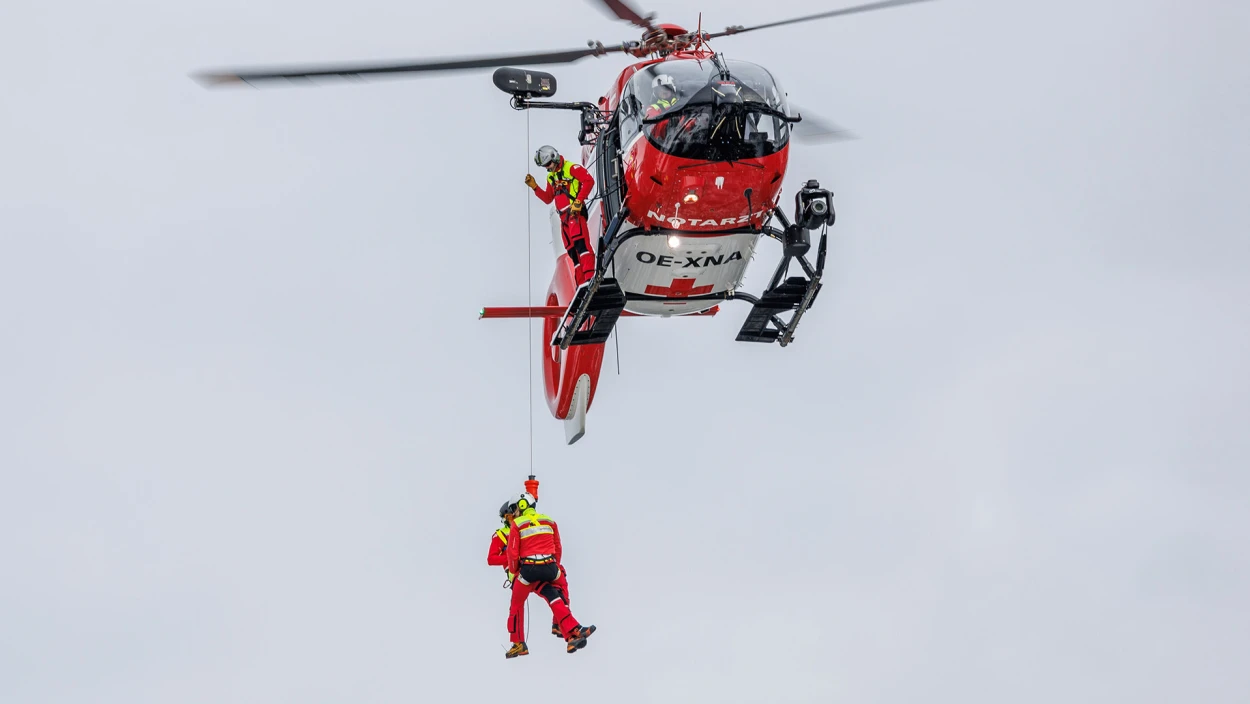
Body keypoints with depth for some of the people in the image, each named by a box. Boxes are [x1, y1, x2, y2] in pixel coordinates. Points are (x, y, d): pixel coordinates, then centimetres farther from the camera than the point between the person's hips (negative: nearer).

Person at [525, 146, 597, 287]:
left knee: (580, 242, -24)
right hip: (564, 217, 9)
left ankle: (589, 277, -35)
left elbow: (589, 181, -15)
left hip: (575, 212, -9)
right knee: (572, 251, 4)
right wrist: (534, 187, 14)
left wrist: (578, 201, -19)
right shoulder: (551, 177, 22)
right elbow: (548, 199, 27)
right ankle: (581, 284, 3)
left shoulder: (571, 168, -4)